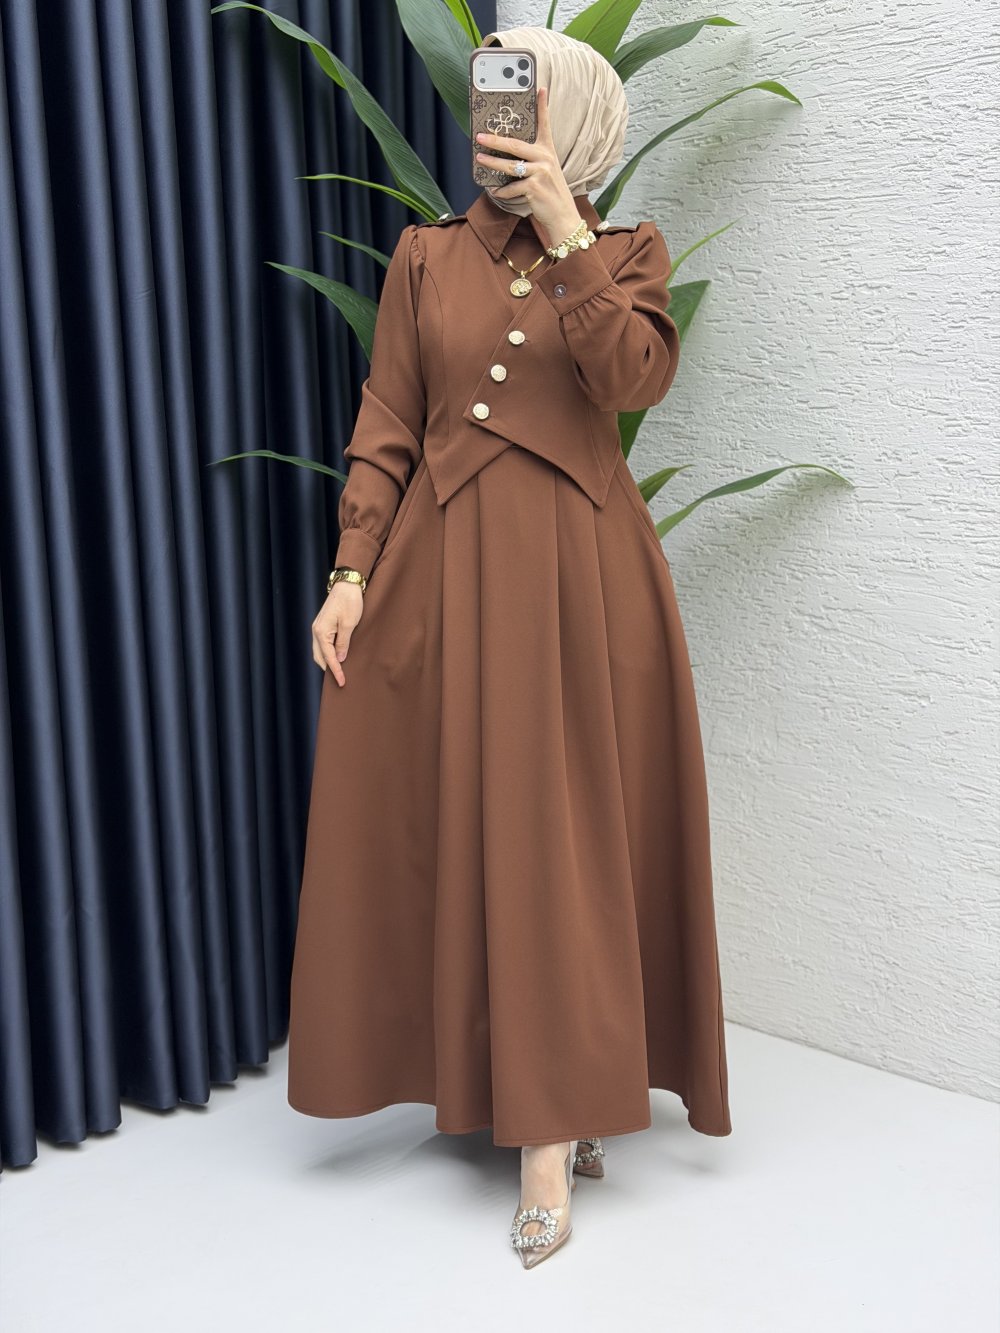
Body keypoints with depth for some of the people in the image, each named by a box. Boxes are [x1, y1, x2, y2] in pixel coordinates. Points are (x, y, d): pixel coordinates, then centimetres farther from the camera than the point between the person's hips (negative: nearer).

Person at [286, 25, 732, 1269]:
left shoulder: (626, 251, 6)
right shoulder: (425, 255, 9)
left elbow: (633, 378, -14)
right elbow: (383, 431, 5)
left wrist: (563, 233, -13)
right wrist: (352, 573, -3)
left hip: (580, 569, -2)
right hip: (448, 565, 2)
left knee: (567, 827, -3)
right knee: (466, 825, 4)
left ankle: (550, 1131, 3)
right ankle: (548, 1102, 20)